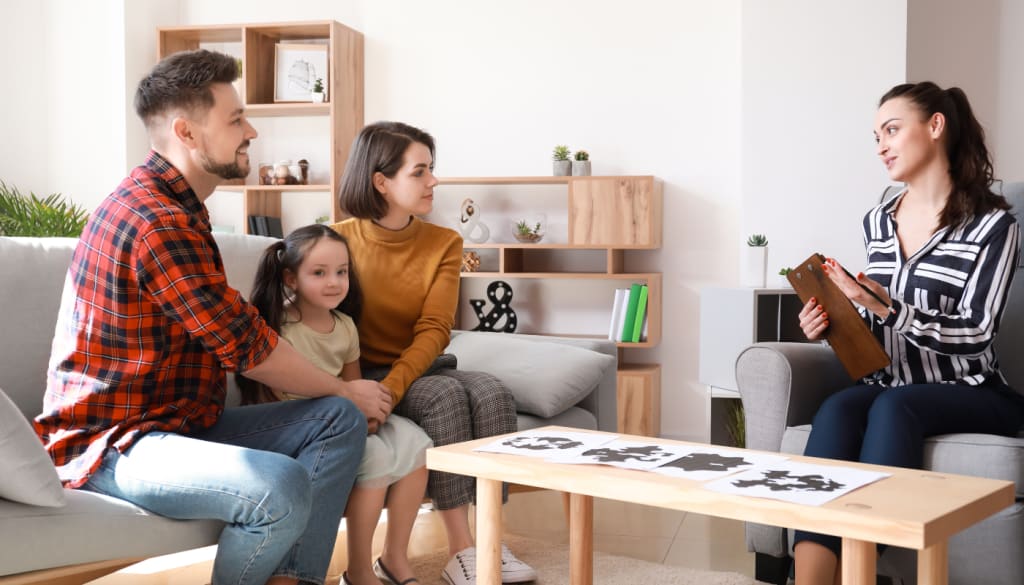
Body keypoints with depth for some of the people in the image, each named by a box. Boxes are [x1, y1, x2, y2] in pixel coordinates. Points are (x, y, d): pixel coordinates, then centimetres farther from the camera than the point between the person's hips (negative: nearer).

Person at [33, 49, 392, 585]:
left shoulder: (171, 206, 14)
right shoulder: (157, 223, -20)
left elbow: (232, 328, 15)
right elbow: (248, 348, -16)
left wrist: (341, 397, 9)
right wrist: (345, 389, -1)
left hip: (182, 420, 11)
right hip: (113, 445, -11)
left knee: (340, 419, 2)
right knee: (284, 487, -33)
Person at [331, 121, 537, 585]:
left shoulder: (444, 243, -1)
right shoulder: (340, 240, -8)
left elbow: (434, 330, -11)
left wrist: (394, 385, -29)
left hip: (420, 367, 4)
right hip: (363, 373, -3)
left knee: (492, 393, -25)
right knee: (446, 395, -30)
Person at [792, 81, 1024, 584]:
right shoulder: (875, 223, 11)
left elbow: (975, 336, -14)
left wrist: (888, 309, -26)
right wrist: (831, 324, -3)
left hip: (969, 394, -4)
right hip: (891, 388, 4)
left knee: (893, 407, -36)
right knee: (837, 409, -30)